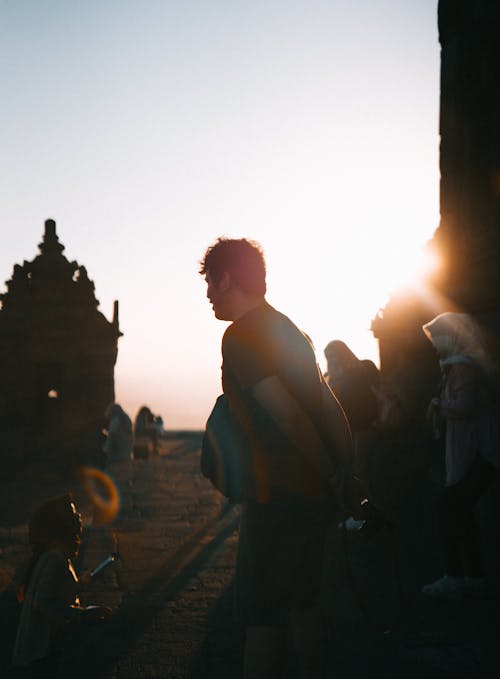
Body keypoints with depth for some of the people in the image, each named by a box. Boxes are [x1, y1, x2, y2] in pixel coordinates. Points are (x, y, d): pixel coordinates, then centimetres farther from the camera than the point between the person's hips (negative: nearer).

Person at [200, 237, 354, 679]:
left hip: (277, 495, -9)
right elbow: (331, 407, 14)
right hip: (314, 491, 9)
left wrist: (329, 473, -11)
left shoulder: (239, 338, -14)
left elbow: (287, 415, -21)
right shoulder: (288, 329, 15)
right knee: (303, 601, 19)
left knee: (261, 611, -3)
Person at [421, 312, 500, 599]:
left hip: (476, 454, -10)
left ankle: (455, 577, -8)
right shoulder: (466, 365, 16)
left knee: (449, 509, -10)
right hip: (475, 453, 10)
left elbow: (464, 407, -28)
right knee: (461, 510, 14)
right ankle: (473, 575, 20)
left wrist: (438, 405, -12)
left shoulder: (462, 368, -16)